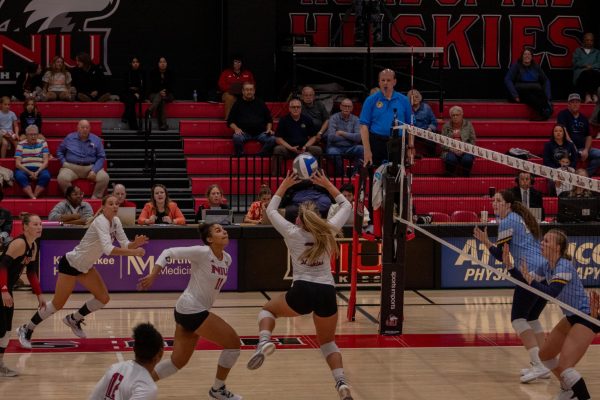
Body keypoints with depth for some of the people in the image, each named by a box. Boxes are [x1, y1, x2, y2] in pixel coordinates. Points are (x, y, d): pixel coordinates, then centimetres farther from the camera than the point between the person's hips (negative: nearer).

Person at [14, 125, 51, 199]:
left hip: (39, 169, 1)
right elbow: (17, 163, -1)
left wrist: (37, 172, -15)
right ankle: (33, 198, -41)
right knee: (20, 176, -36)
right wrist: (29, 172, -15)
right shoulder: (21, 145, 7)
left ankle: (35, 196, -31)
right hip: (24, 169, -1)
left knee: (46, 176, -34)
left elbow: (45, 161, 2)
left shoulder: (43, 143, 10)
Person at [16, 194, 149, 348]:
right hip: (70, 264, -8)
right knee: (58, 304, -2)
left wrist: (136, 243, -24)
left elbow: (125, 245, -3)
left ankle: (73, 319, 25)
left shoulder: (116, 222, -2)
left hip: (85, 266, 8)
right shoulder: (101, 222, -28)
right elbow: (108, 249, -42)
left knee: (103, 298, 2)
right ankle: (25, 330, 15)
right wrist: (133, 252, -43)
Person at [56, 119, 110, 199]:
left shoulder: (96, 140, 10)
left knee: (104, 177, -27)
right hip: (72, 167, 0)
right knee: (62, 178, -33)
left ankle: (95, 198, -11)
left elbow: (101, 157, 7)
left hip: (90, 167, 0)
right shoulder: (69, 138, 12)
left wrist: (94, 170, -9)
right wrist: (64, 162, 1)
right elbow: (59, 151, 21)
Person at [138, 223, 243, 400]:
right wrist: (152, 275, -24)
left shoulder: (227, 259, 7)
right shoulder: (201, 253, -16)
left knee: (178, 361, 12)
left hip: (195, 311, 9)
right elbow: (168, 253, -17)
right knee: (233, 342, -4)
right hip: (192, 310, -9)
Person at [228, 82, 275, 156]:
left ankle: (261, 156, -11)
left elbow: (269, 119, 21)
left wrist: (269, 129, 2)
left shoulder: (260, 104, 19)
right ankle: (240, 156, -14)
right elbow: (230, 121, 12)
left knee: (272, 139, -27)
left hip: (260, 132, 2)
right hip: (244, 132, -2)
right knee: (237, 138, -36)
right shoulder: (237, 104, 15)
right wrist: (236, 128, -8)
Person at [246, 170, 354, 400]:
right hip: (327, 294, 2)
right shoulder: (328, 232, 7)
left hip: (302, 293, -2)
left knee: (268, 309, 27)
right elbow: (346, 206, 23)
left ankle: (264, 342, -5)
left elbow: (270, 210, 20)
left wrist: (284, 186, 27)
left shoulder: (292, 233, 3)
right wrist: (327, 185, 27)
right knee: (328, 343, 21)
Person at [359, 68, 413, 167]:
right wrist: (367, 150, -10)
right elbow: (364, 126, -2)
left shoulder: (403, 100, 9)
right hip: (376, 143, -1)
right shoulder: (371, 100, 3)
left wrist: (411, 147, -1)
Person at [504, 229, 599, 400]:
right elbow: (531, 285, 9)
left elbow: (551, 293, -38)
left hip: (586, 318, -10)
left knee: (564, 367, -20)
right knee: (545, 355, 19)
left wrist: (531, 280, -40)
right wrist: (510, 267, 0)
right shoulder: (548, 265, 1)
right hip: (571, 317, 10)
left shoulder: (564, 266, -25)